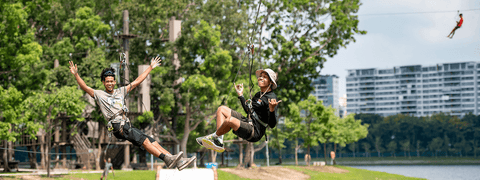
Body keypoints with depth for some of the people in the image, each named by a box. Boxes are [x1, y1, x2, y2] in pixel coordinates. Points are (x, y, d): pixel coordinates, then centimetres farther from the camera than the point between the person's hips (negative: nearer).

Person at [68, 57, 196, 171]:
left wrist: (151, 67, 26)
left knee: (152, 142, -6)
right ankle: (167, 159, -34)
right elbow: (85, 88, -2)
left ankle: (178, 162, -13)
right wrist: (76, 75, -16)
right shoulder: (99, 95, 10)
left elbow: (137, 82, 26)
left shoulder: (121, 91, 23)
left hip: (127, 126, 6)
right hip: (117, 127, -6)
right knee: (143, 140, -24)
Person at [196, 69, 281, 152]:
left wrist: (272, 110, -39)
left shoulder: (271, 98, -13)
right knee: (222, 109, 12)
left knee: (229, 120, -33)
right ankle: (218, 142, -5)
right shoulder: (258, 95, 15)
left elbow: (272, 125, -21)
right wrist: (240, 95, 31)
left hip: (255, 132, -10)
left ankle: (215, 136, -3)